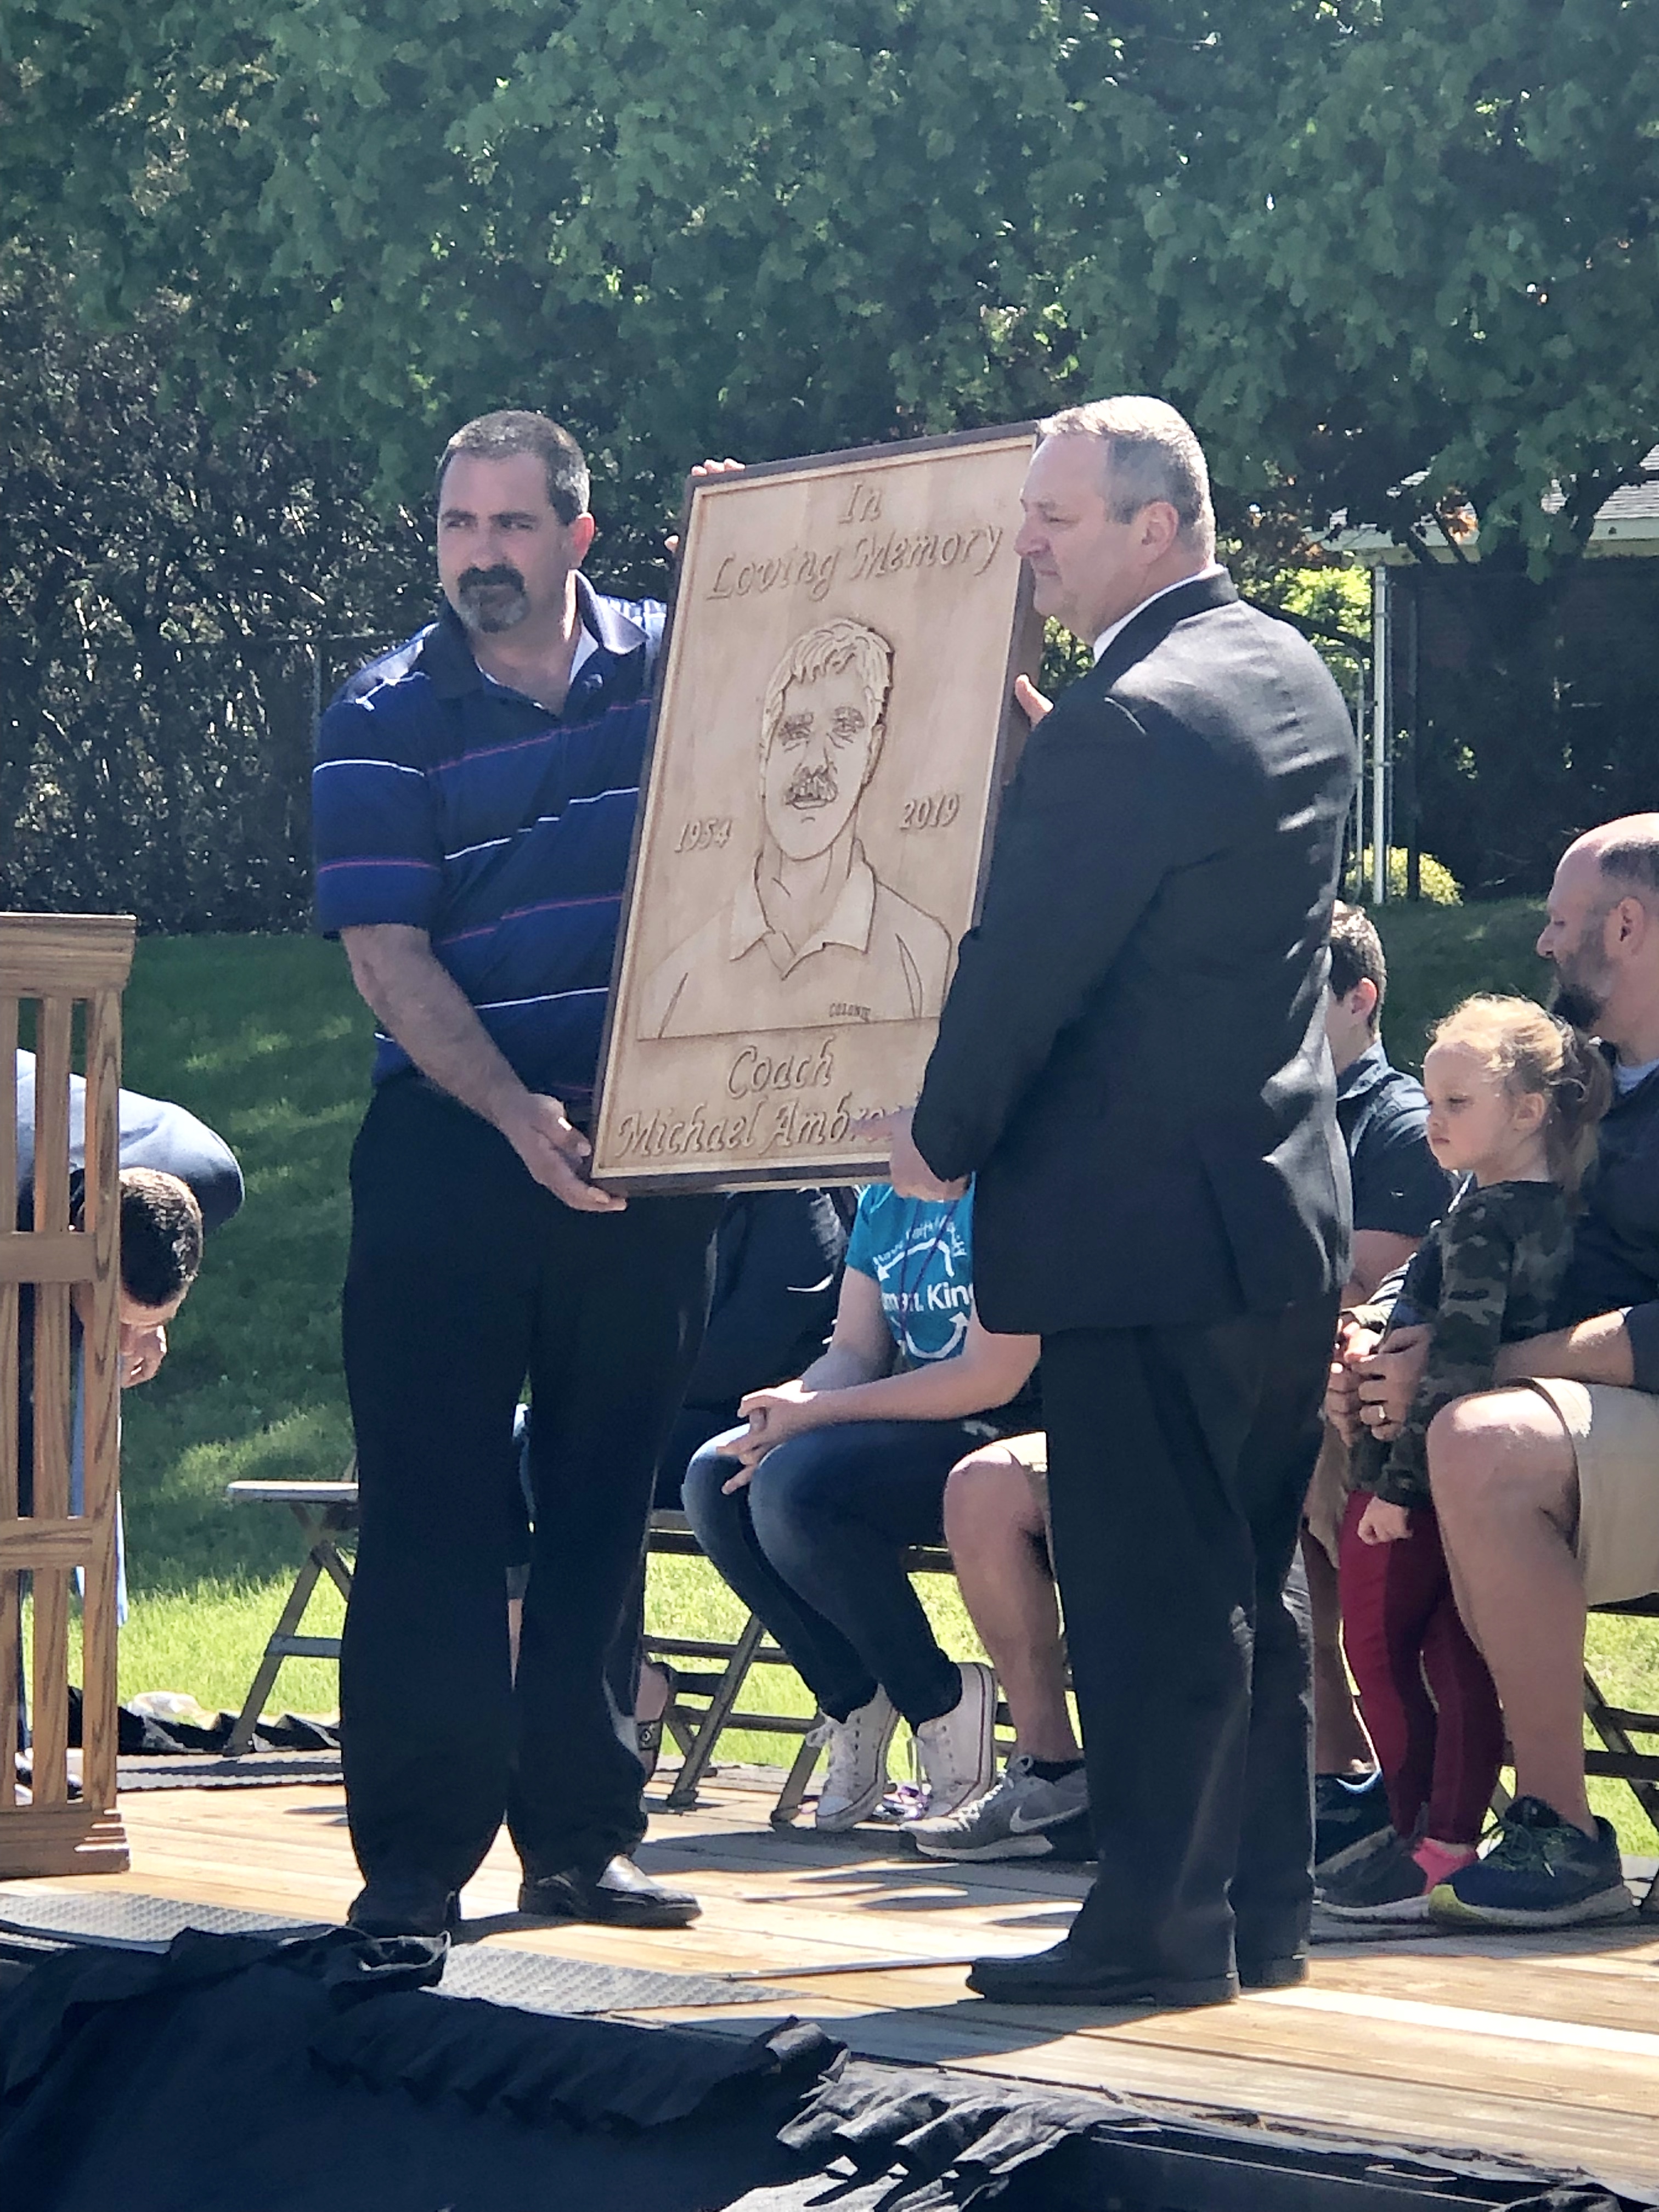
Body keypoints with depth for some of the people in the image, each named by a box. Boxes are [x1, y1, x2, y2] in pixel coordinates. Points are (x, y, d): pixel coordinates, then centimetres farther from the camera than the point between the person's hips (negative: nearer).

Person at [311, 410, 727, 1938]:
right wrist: (515, 1111, -20)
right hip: (451, 1142, -2)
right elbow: (386, 954, -8)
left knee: (606, 1497, 7)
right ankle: (414, 1853, -1)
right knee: (434, 1506, -4)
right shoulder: (385, 721, -1)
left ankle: (580, 1837, 13)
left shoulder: (682, 669, 6)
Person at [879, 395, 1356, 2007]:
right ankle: (1262, 1906, 20)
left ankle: (1157, 1922, 0)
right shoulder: (1296, 682, 10)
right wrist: (1035, 732, 10)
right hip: (1289, 1205, 9)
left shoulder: (1123, 728, -20)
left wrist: (943, 1139, -3)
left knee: (1150, 1593, -3)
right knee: (1247, 1582, 14)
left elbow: (1023, 964, -17)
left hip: (1146, 1228, -9)